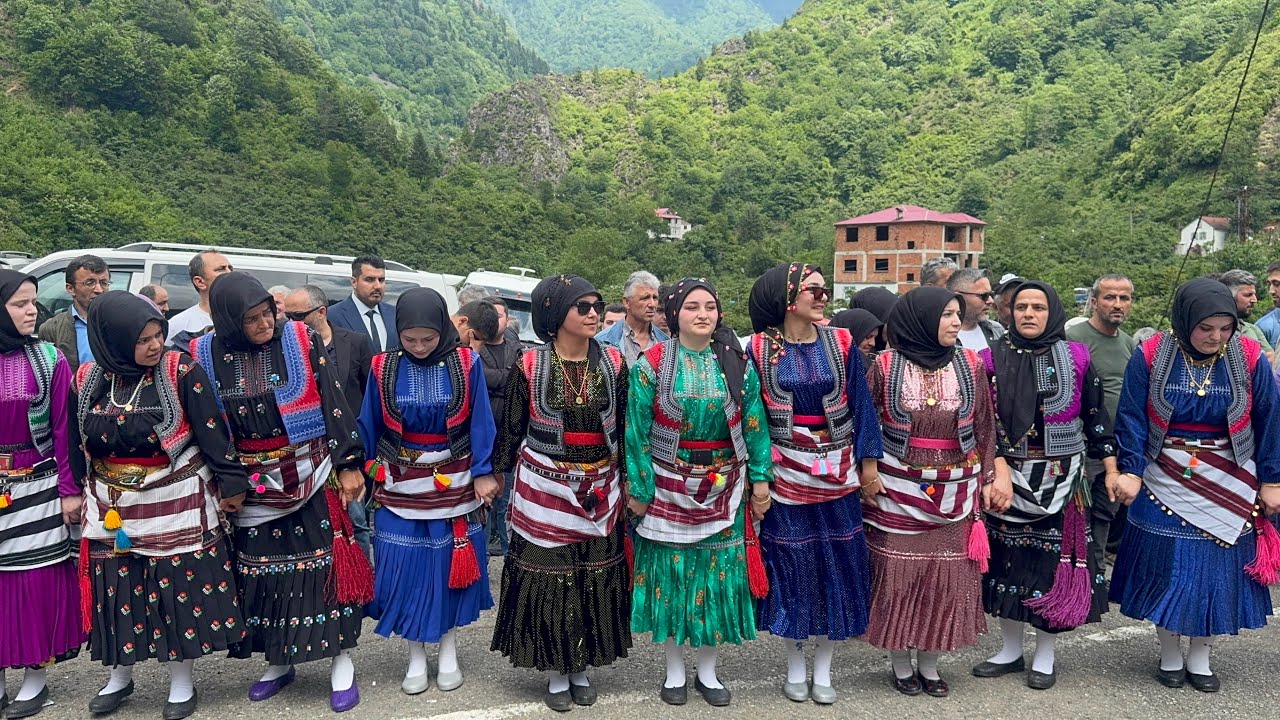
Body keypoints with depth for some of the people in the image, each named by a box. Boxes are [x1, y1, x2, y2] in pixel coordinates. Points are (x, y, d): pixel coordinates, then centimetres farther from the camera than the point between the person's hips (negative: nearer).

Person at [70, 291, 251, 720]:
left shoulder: (181, 371, -12)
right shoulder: (88, 380, 1)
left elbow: (212, 432, -11)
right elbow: (78, 444, 14)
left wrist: (230, 483, -12)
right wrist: (84, 492, 19)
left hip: (177, 505, -4)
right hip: (113, 506, 4)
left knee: (181, 587, 5)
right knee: (117, 589, 14)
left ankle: (181, 683, 23)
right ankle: (119, 677, 36)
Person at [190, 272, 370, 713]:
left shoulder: (301, 341, -7)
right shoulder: (206, 356, -1)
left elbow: (335, 404, -6)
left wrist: (348, 463, -8)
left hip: (311, 474, -2)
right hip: (251, 484, 3)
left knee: (327, 561, 0)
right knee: (261, 567, 11)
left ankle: (342, 663, 13)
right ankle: (278, 661, 29)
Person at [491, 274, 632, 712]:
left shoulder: (613, 363, 0)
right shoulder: (530, 366, -6)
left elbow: (625, 426, 7)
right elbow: (511, 427, 2)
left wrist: (626, 479, 9)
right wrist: (499, 474, 5)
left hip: (600, 490, 3)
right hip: (544, 488, -2)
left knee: (595, 575, 10)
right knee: (547, 574, 4)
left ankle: (581, 669, 28)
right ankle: (556, 673, 22)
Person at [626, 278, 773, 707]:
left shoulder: (737, 363, 0)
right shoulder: (651, 363, -7)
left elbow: (754, 426, 3)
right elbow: (637, 430, -6)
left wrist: (760, 478, 0)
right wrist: (638, 489, -7)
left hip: (723, 489, 2)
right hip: (668, 487, -2)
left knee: (719, 574, 9)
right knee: (670, 572, 8)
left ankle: (708, 671, 28)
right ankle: (674, 671, 27)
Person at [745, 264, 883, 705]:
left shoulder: (841, 343, 0)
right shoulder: (759, 348, -5)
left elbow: (860, 403, 2)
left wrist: (868, 460, 0)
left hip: (837, 470, 2)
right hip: (784, 472, -2)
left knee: (836, 563, 7)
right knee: (791, 564, 6)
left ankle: (823, 669, 24)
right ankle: (795, 668, 26)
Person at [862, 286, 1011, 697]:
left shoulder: (970, 365, 1)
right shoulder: (886, 366, -6)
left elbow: (985, 428, 6)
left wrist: (990, 478, 4)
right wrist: (865, 476, -2)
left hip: (954, 495, 3)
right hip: (897, 493, -2)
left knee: (946, 580, 9)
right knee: (898, 578, 6)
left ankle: (929, 664, 27)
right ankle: (901, 665, 24)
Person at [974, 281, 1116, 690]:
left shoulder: (1075, 358, 1)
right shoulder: (994, 359, 1)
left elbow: (1096, 416, 5)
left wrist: (1112, 469, 4)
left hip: (1060, 476, -1)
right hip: (1007, 475, 1)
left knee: (1055, 555, 4)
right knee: (1009, 556, 8)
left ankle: (1045, 656, 21)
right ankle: (1011, 650, 24)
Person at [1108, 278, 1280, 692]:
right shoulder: (1150, 357, -10)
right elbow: (1132, 418, -7)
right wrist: (1130, 471, -15)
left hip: (1227, 487, 1)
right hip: (1165, 483, -1)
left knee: (1217, 567, 8)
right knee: (1167, 565, 5)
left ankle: (1199, 658, 25)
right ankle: (1169, 655, 24)